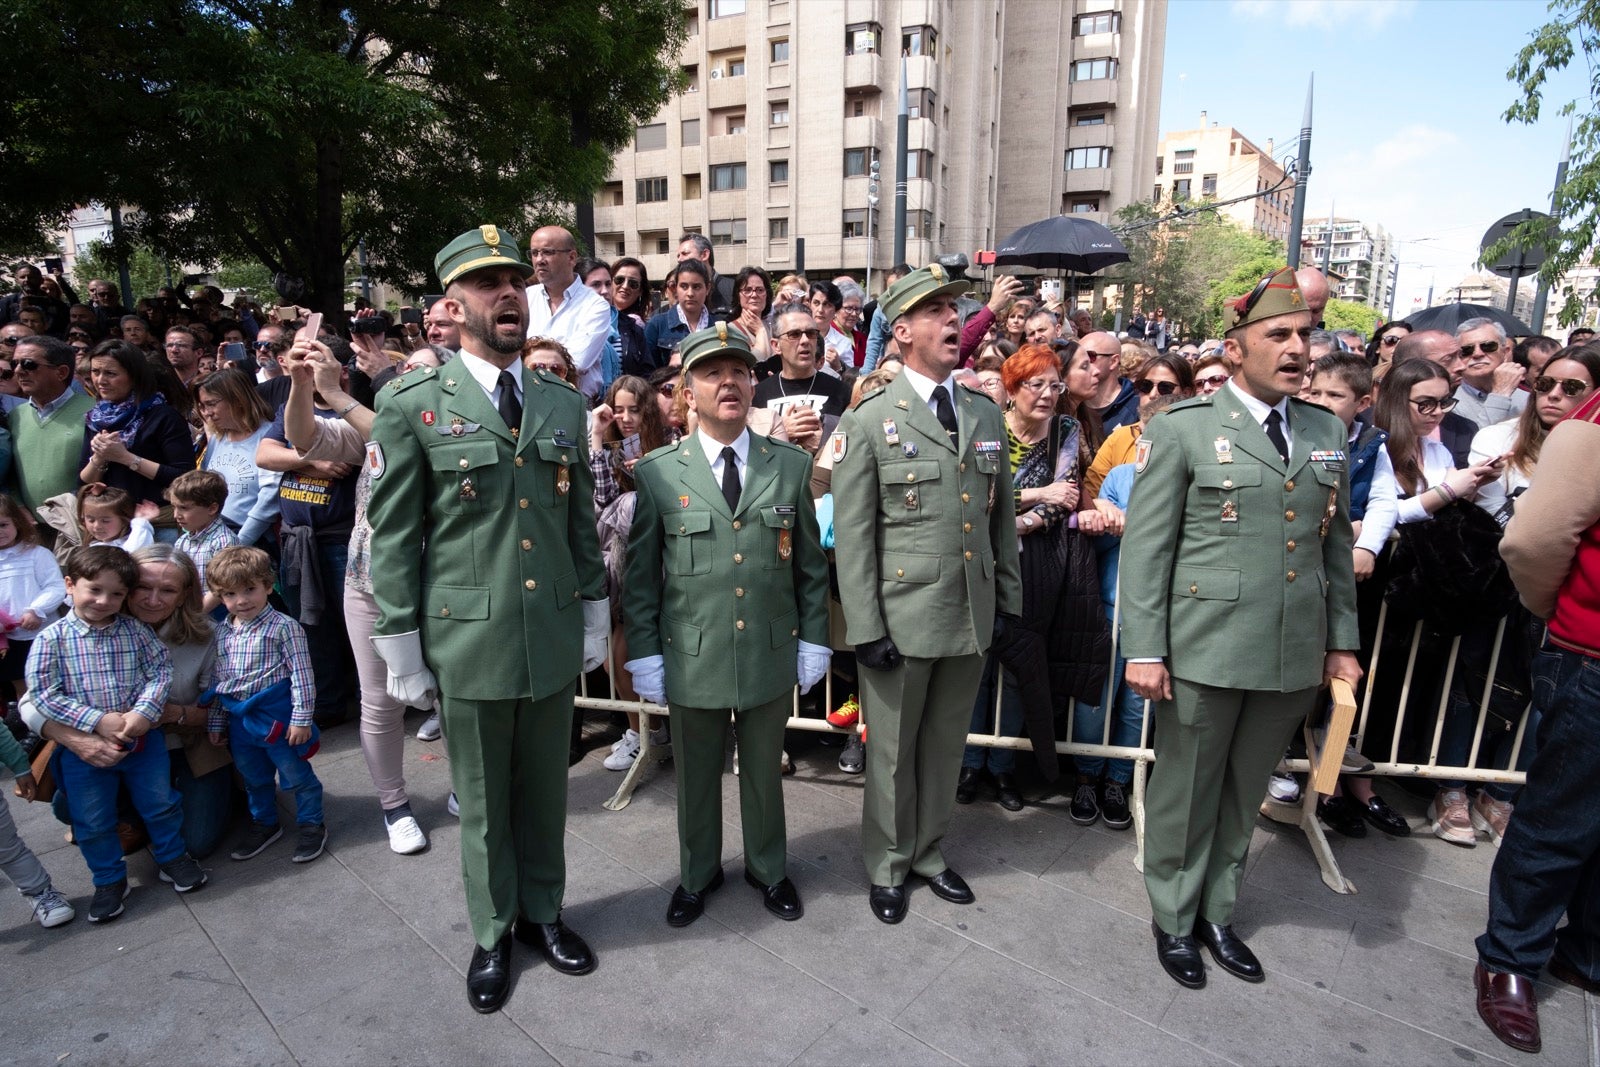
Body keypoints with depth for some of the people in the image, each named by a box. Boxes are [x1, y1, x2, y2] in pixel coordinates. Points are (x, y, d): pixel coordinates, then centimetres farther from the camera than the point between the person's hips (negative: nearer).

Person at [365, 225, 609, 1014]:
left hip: (555, 639, 3)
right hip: (468, 642, -3)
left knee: (545, 791, 17)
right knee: (483, 802, 14)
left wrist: (594, 612, 10)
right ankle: (492, 935, 35)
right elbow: (391, 536, -4)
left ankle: (543, 913, 39)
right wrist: (402, 647, -4)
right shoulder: (413, 408, -5)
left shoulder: (564, 403, 7)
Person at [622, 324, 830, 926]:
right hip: (692, 657, -1)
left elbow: (811, 564, 4)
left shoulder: (792, 466, 0)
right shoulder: (657, 472, -4)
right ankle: (698, 874, 40)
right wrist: (643, 653, -3)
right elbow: (640, 573, -1)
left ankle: (768, 869, 42)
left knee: (764, 770, 18)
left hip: (772, 652, 1)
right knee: (696, 774, 16)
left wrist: (814, 640, 2)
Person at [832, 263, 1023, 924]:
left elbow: (1002, 517, 13)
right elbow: (852, 535, -10)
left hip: (973, 618, 5)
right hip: (902, 617, -4)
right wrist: (866, 629, -13)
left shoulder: (987, 416, 9)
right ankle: (887, 865, 32)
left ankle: (927, 852, 39)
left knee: (945, 746, 18)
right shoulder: (868, 422, -7)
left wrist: (1008, 598, 9)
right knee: (892, 751, 11)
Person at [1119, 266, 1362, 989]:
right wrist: (1144, 651, -13)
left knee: (1244, 795, 19)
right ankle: (1174, 920, 32)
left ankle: (1217, 914, 38)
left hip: (1295, 656, 5)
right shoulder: (1183, 430, -7)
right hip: (1204, 651, -5)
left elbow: (1336, 544, 14)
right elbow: (1145, 548, -9)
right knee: (1186, 794, 11)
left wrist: (1342, 643, 12)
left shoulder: (1328, 433, 10)